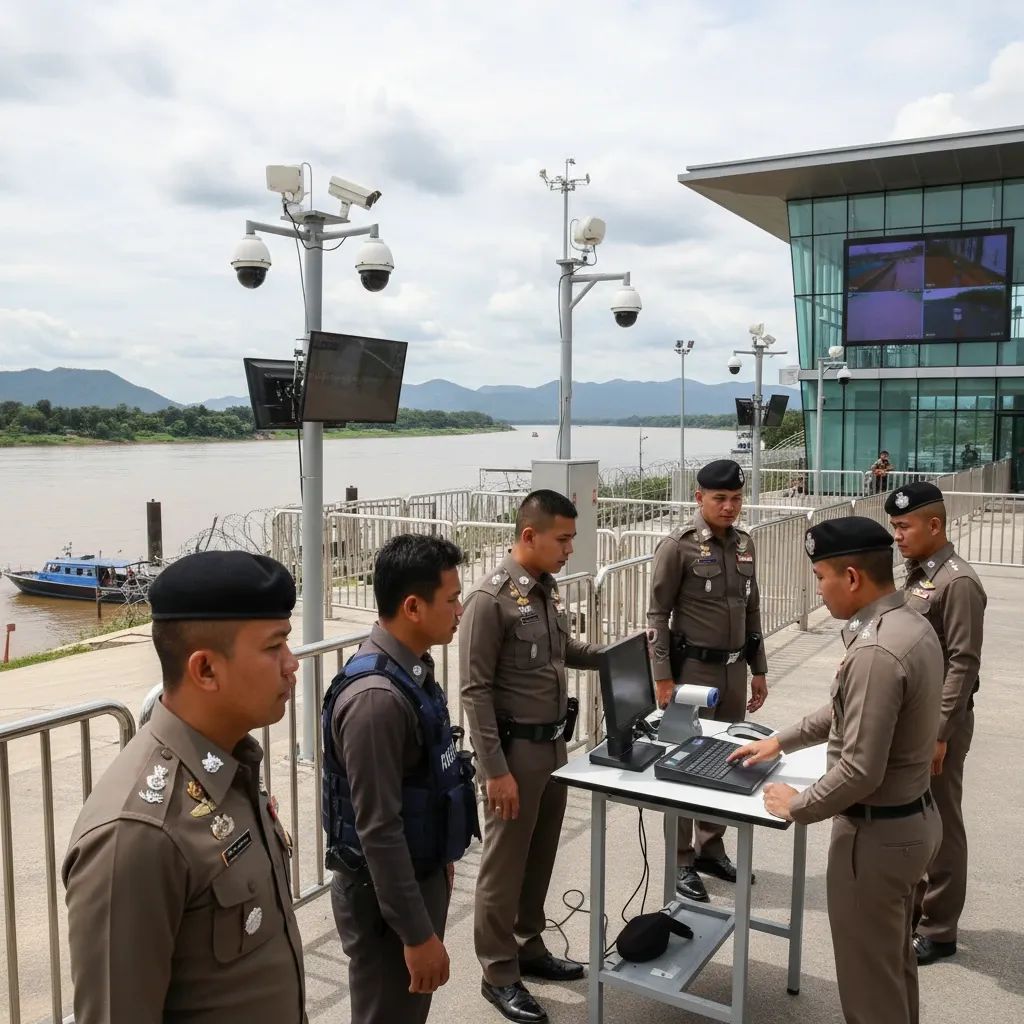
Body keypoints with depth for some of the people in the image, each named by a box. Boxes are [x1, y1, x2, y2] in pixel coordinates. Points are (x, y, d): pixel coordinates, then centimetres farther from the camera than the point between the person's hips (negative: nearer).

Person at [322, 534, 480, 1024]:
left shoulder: (414, 668, 1)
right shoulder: (376, 696, -29)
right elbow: (378, 830, -26)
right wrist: (416, 933, -20)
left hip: (421, 875, 9)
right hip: (385, 893, -9)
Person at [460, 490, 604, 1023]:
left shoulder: (548, 588, 5)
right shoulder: (491, 599, -20)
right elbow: (475, 691, -19)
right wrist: (494, 768, -20)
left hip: (553, 742, 8)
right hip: (516, 748, -8)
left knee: (540, 853, 20)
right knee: (505, 861, 6)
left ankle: (529, 946, 38)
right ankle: (499, 973, 23)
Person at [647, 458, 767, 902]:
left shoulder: (744, 543, 7)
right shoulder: (677, 547, -12)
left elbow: (752, 611, 14)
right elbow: (657, 615, -10)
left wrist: (759, 669, 14)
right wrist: (662, 678, -14)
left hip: (734, 669, 6)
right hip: (694, 669, -6)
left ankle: (711, 849, 31)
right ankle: (681, 861, 16)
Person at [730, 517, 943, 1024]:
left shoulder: (877, 652, -30)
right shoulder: (911, 625, 2)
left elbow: (860, 771, -29)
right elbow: (847, 711, 15)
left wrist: (797, 806, -13)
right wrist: (780, 740, 17)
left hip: (876, 832, -10)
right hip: (912, 816, 10)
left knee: (869, 974, 9)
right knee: (894, 958, 27)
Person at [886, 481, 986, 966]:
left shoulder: (958, 583, -18)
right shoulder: (916, 574, 8)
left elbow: (963, 665, -19)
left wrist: (939, 733, -19)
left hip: (937, 723, -8)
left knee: (939, 825, 4)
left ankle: (939, 929, 18)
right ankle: (912, 906, 34)